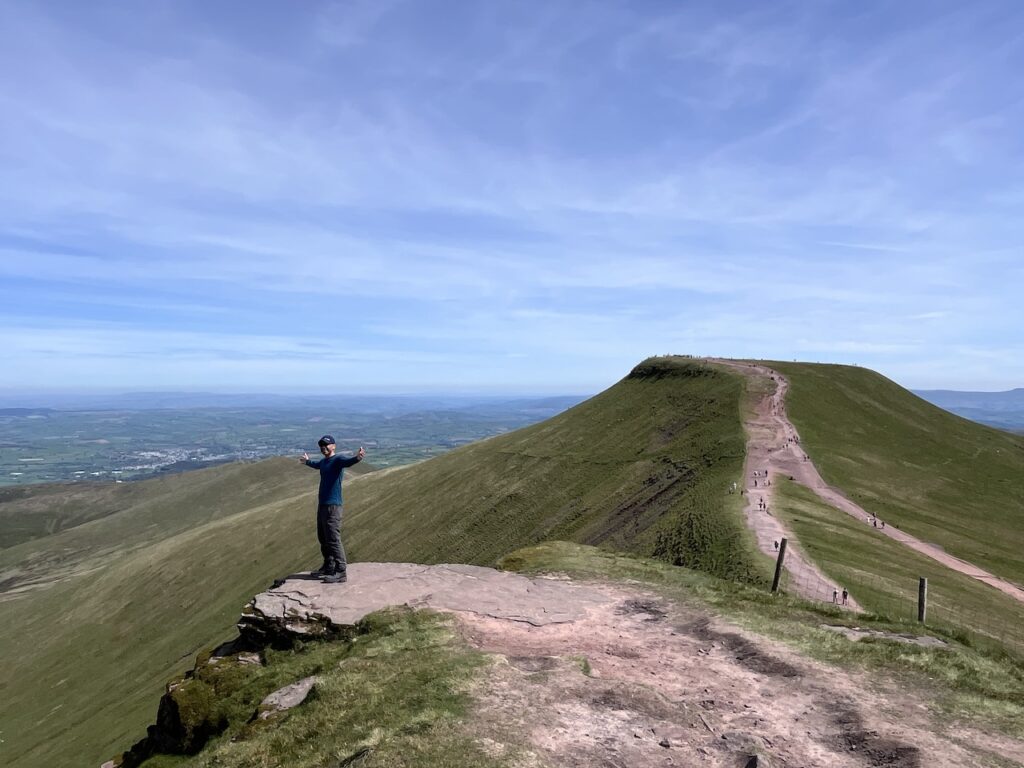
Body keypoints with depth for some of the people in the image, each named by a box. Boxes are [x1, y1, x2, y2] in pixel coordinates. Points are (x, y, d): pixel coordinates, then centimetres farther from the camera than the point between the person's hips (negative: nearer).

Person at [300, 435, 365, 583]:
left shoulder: (337, 460, -10)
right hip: (322, 504, 9)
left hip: (332, 506, -9)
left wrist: (357, 458, -57)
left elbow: (348, 461, -34)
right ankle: (328, 567, 30)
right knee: (322, 538, 18)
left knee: (333, 539, -12)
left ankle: (341, 572, -11)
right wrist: (307, 461, 62)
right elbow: (316, 465, 42)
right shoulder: (323, 462, 16)